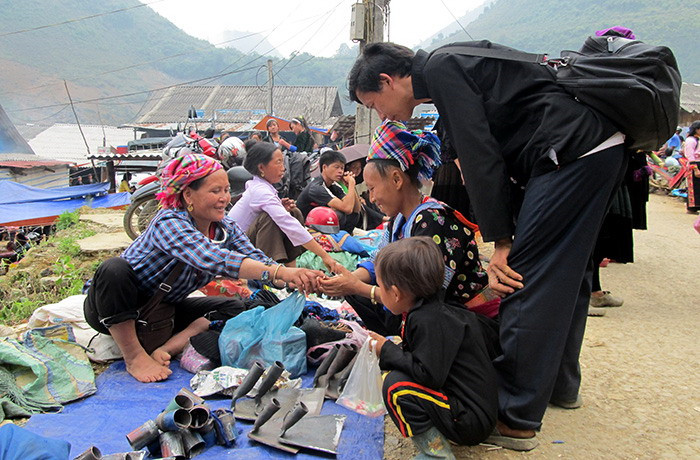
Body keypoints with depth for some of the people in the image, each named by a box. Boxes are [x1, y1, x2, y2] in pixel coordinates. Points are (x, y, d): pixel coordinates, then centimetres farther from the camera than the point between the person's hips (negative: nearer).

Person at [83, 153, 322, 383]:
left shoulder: (225, 228, -8)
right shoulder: (169, 223, -30)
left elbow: (257, 260, -21)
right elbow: (215, 260, -46)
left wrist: (297, 279, -40)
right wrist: (280, 272, -55)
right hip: (114, 310, -5)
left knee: (236, 309, -9)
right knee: (114, 269, -36)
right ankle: (135, 356, -19)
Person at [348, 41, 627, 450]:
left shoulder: (440, 68, -7)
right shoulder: (452, 67, 21)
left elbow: (480, 156, -15)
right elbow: (485, 153, 17)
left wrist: (501, 241, -10)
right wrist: (507, 234, 12)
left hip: (573, 151, -11)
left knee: (526, 279, -10)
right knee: (565, 273, 18)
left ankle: (516, 419, -2)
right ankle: (560, 383, 33)